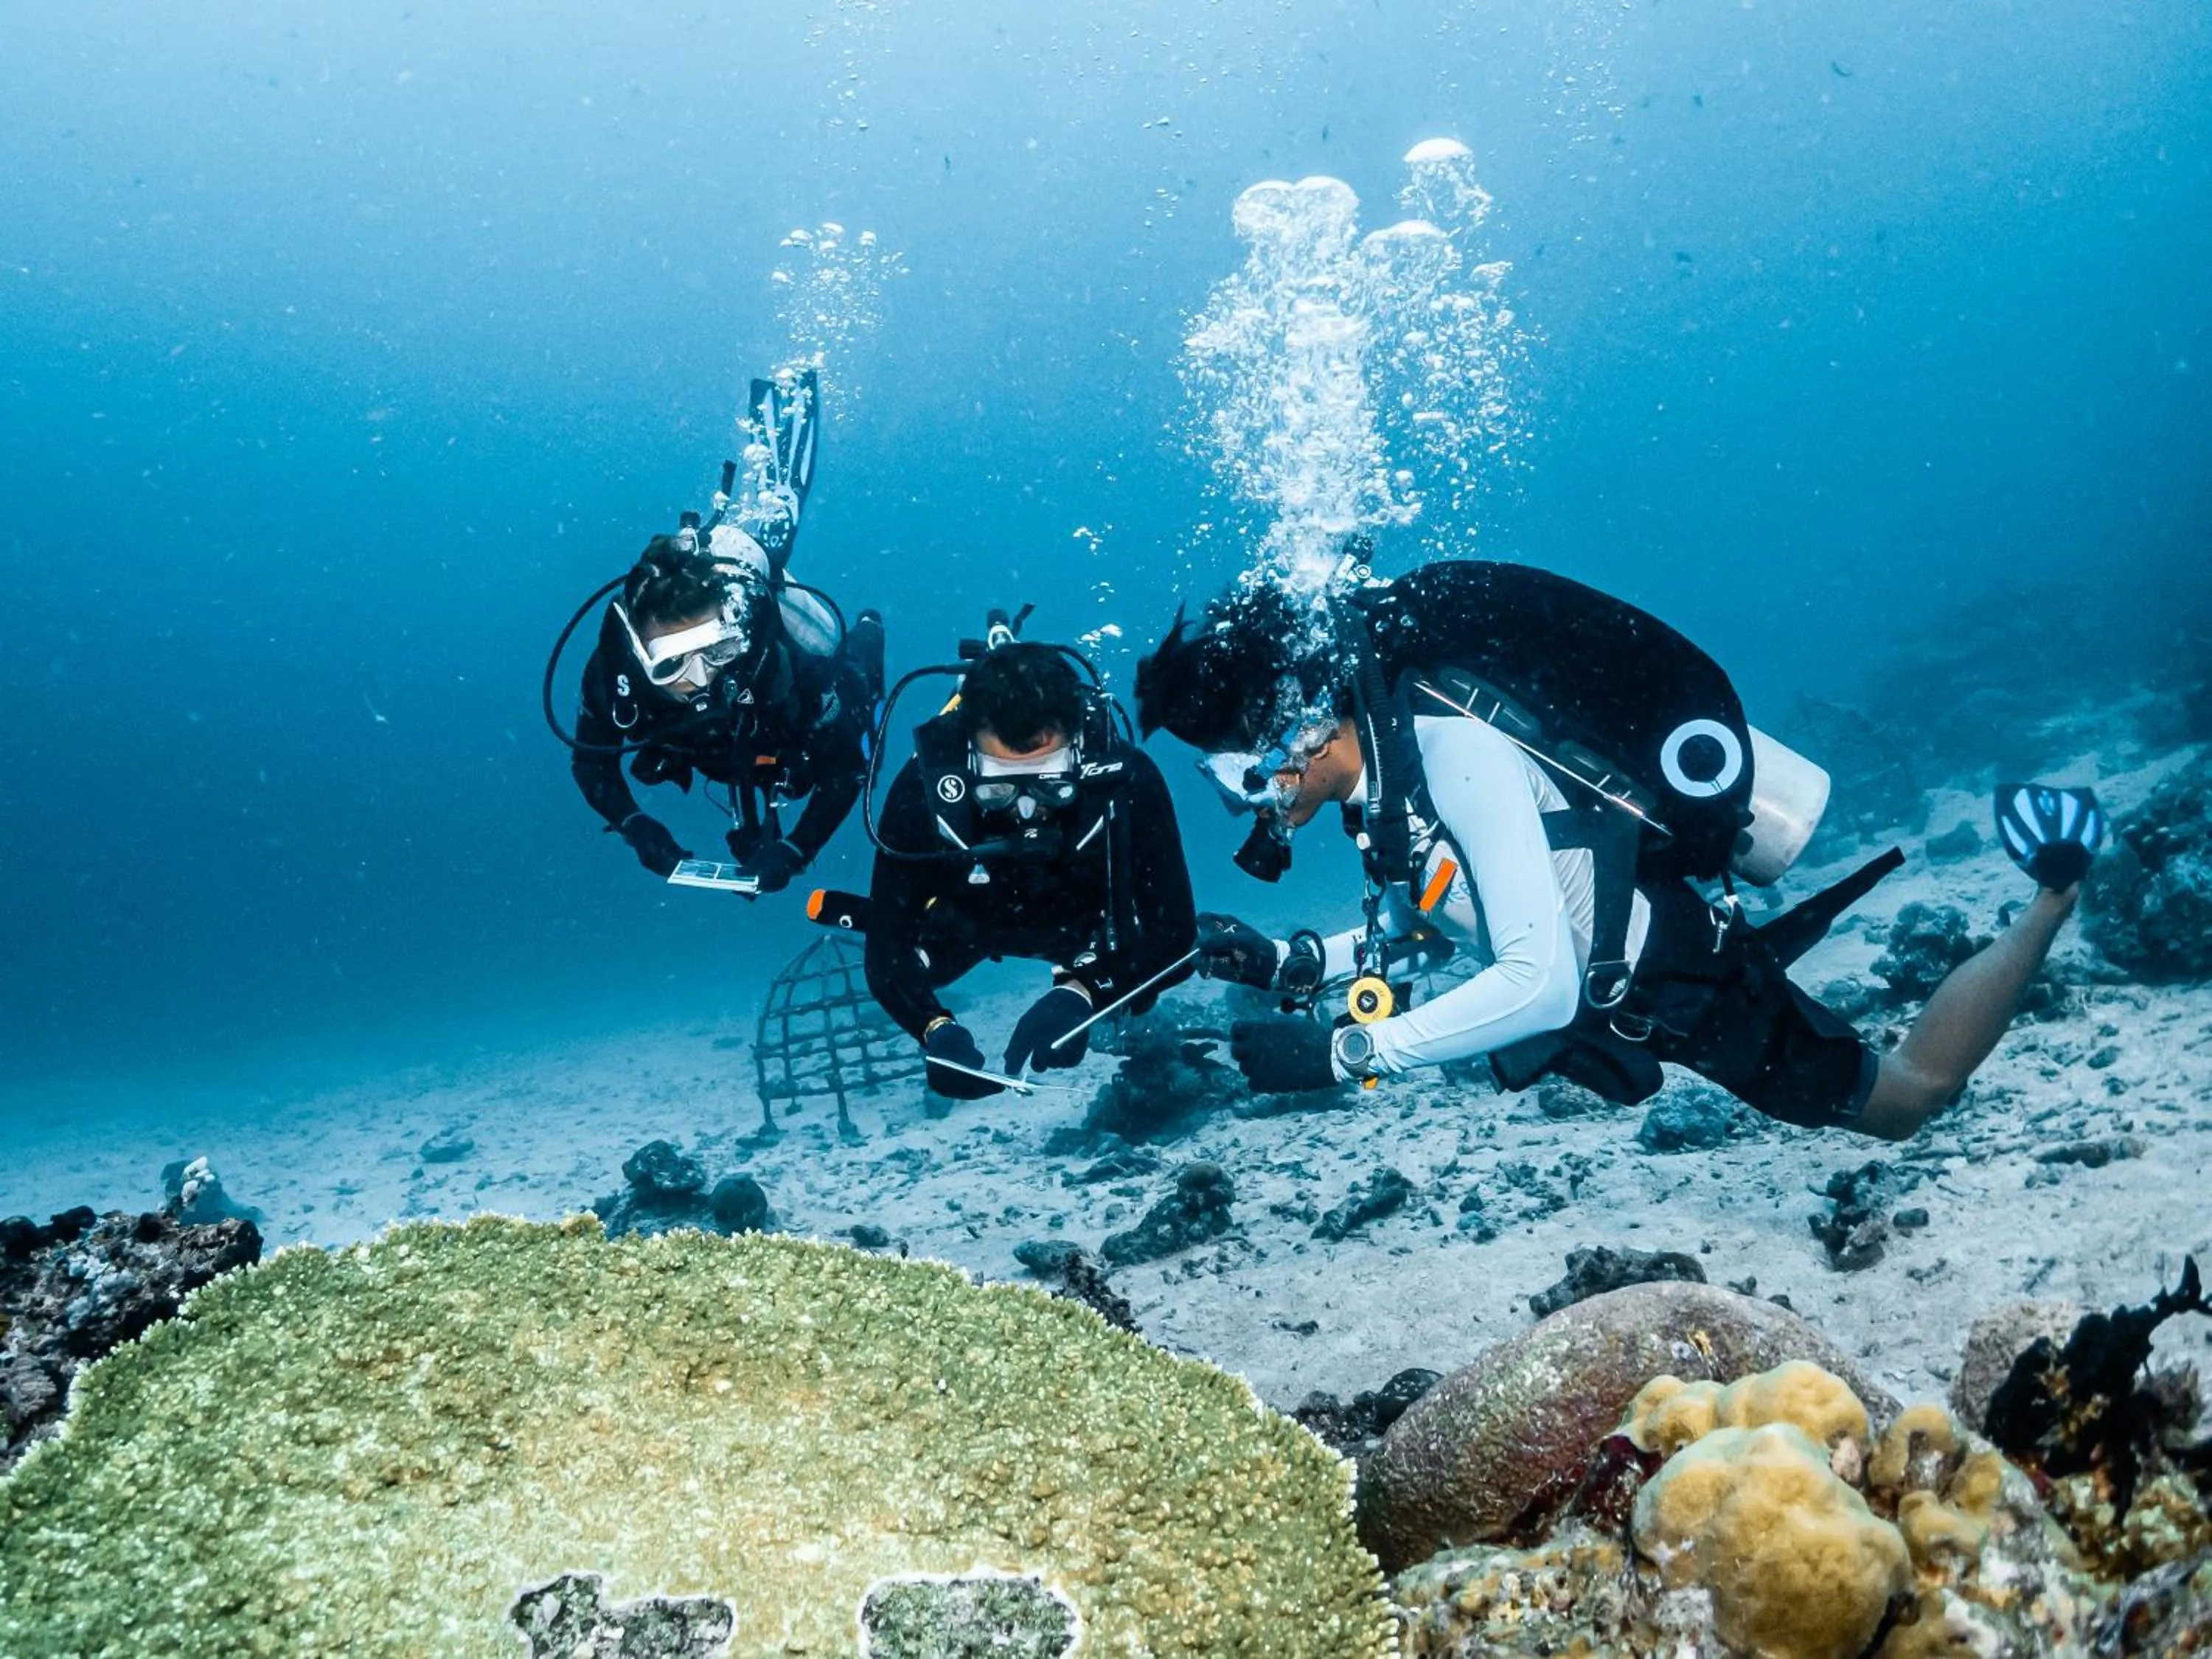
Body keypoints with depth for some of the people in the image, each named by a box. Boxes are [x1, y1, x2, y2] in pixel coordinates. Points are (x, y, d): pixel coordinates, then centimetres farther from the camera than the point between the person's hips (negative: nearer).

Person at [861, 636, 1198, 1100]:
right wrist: (937, 1029, -53)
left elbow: (1175, 931, -35)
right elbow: (887, 951, -33)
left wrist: (1080, 993, -52)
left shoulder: (1126, 777, -38)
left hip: (1086, 923, -2)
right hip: (971, 919, 2)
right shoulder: (923, 787, -37)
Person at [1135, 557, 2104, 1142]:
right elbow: (1425, 922, 5)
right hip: (1609, 990, 8)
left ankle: (2054, 890, 28)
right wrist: (1289, 964, -8)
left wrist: (1342, 1053, -37)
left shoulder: (1451, 748, -35)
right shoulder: (1377, 759, -9)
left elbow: (1542, 985, -39)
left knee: (1905, 1098, 15)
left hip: (1685, 980, -8)